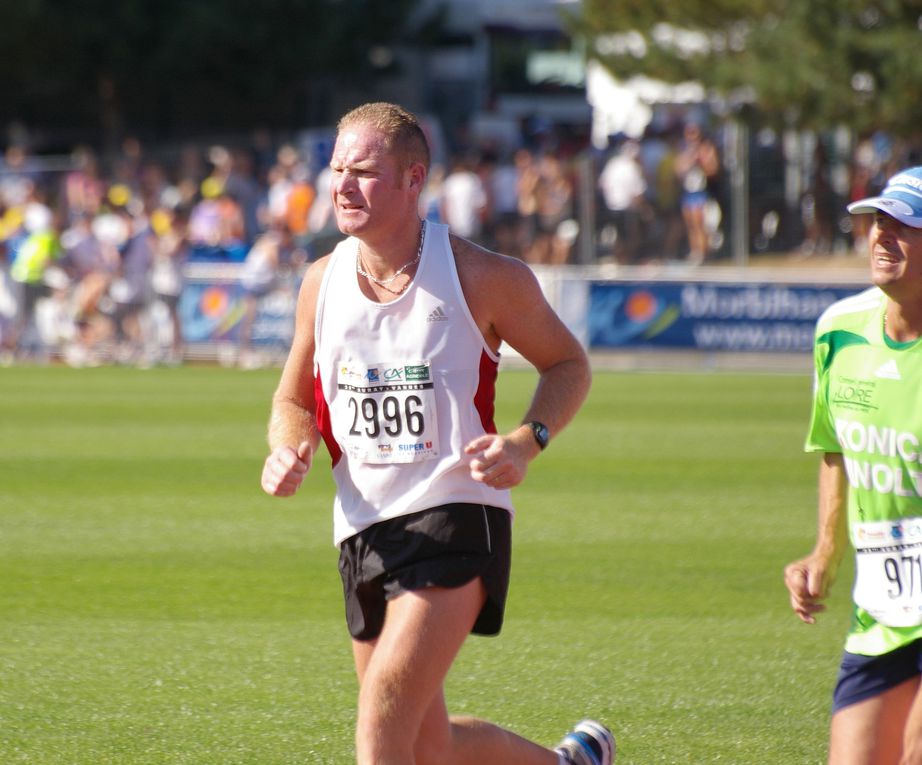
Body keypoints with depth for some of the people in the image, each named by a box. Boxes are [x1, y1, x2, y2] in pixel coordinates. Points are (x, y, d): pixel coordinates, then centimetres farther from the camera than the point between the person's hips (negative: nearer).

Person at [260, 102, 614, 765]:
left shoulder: (483, 278, -7)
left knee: (385, 708, -23)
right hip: (364, 527, 6)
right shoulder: (323, 282, 4)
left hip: (456, 516, -5)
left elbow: (568, 364, 6)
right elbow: (295, 398, 18)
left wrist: (527, 441, -13)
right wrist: (288, 450, -5)